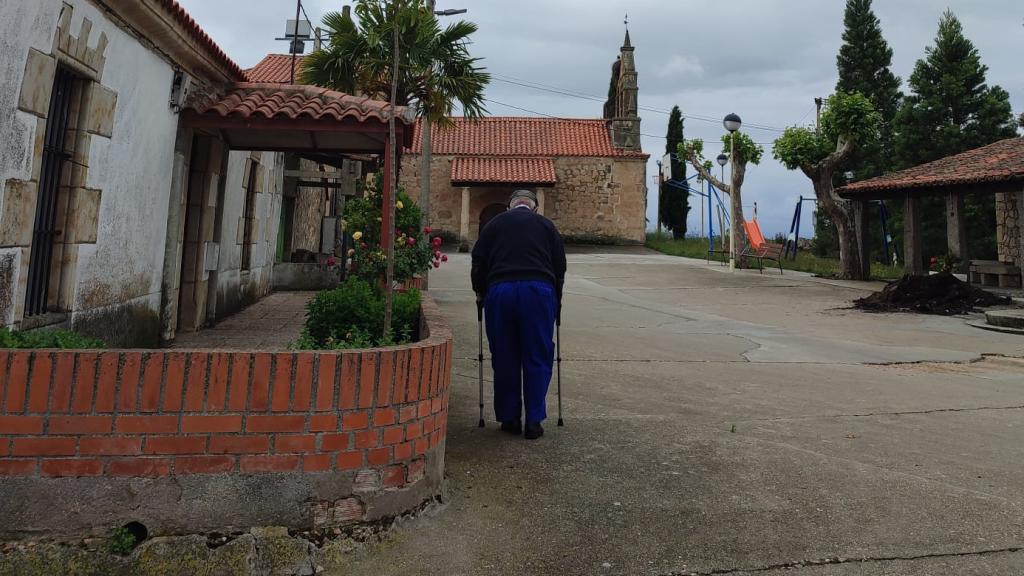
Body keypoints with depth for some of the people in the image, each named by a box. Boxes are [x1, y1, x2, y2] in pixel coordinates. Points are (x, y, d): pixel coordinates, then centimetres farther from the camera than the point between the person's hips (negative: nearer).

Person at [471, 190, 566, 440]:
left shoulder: (495, 223, 17)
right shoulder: (546, 225, 17)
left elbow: (478, 262, 13)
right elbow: (560, 265, 15)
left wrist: (480, 293, 27)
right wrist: (556, 300, 27)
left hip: (499, 291, 1)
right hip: (539, 292, 0)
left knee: (504, 358, 11)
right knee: (537, 358, 8)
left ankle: (509, 418, 19)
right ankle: (534, 421, 9)